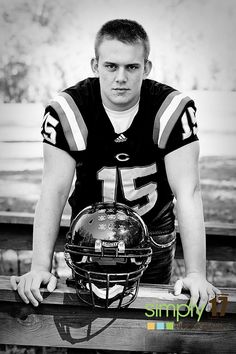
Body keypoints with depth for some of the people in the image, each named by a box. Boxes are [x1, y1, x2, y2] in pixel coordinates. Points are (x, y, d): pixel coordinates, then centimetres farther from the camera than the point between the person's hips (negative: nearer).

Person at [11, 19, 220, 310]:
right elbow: (54, 190, -19)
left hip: (154, 233, 0)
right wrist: (40, 268, -27)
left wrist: (196, 274, -29)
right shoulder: (66, 110, -18)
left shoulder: (174, 109, -20)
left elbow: (187, 192, -23)